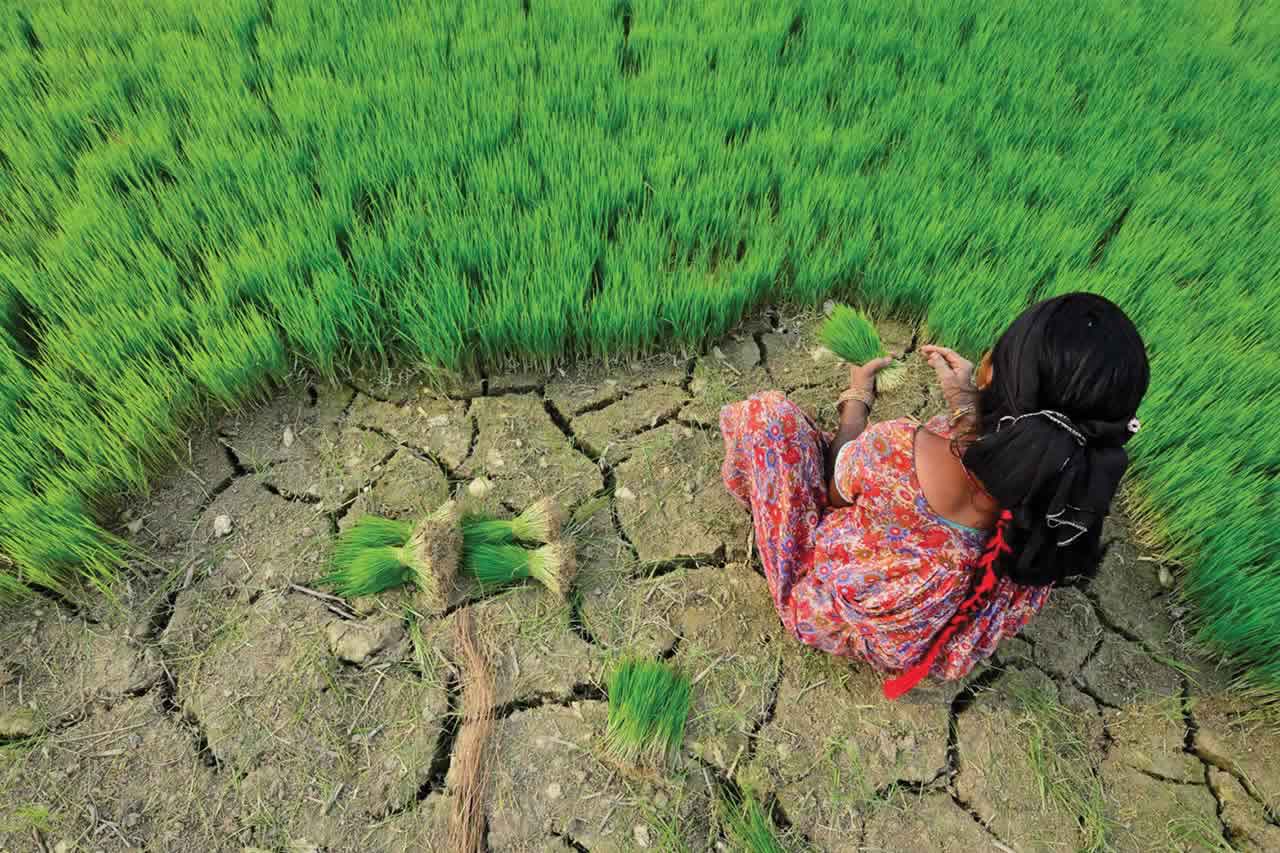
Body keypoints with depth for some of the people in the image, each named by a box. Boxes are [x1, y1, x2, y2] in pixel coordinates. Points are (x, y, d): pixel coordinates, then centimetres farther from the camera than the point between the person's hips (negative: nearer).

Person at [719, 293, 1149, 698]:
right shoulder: (1077, 481, -24)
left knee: (767, 411, 1)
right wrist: (965, 402, 9)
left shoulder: (904, 452, -40)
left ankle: (751, 487, 37)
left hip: (834, 619, -5)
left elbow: (837, 490, -15)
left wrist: (857, 400, 1)